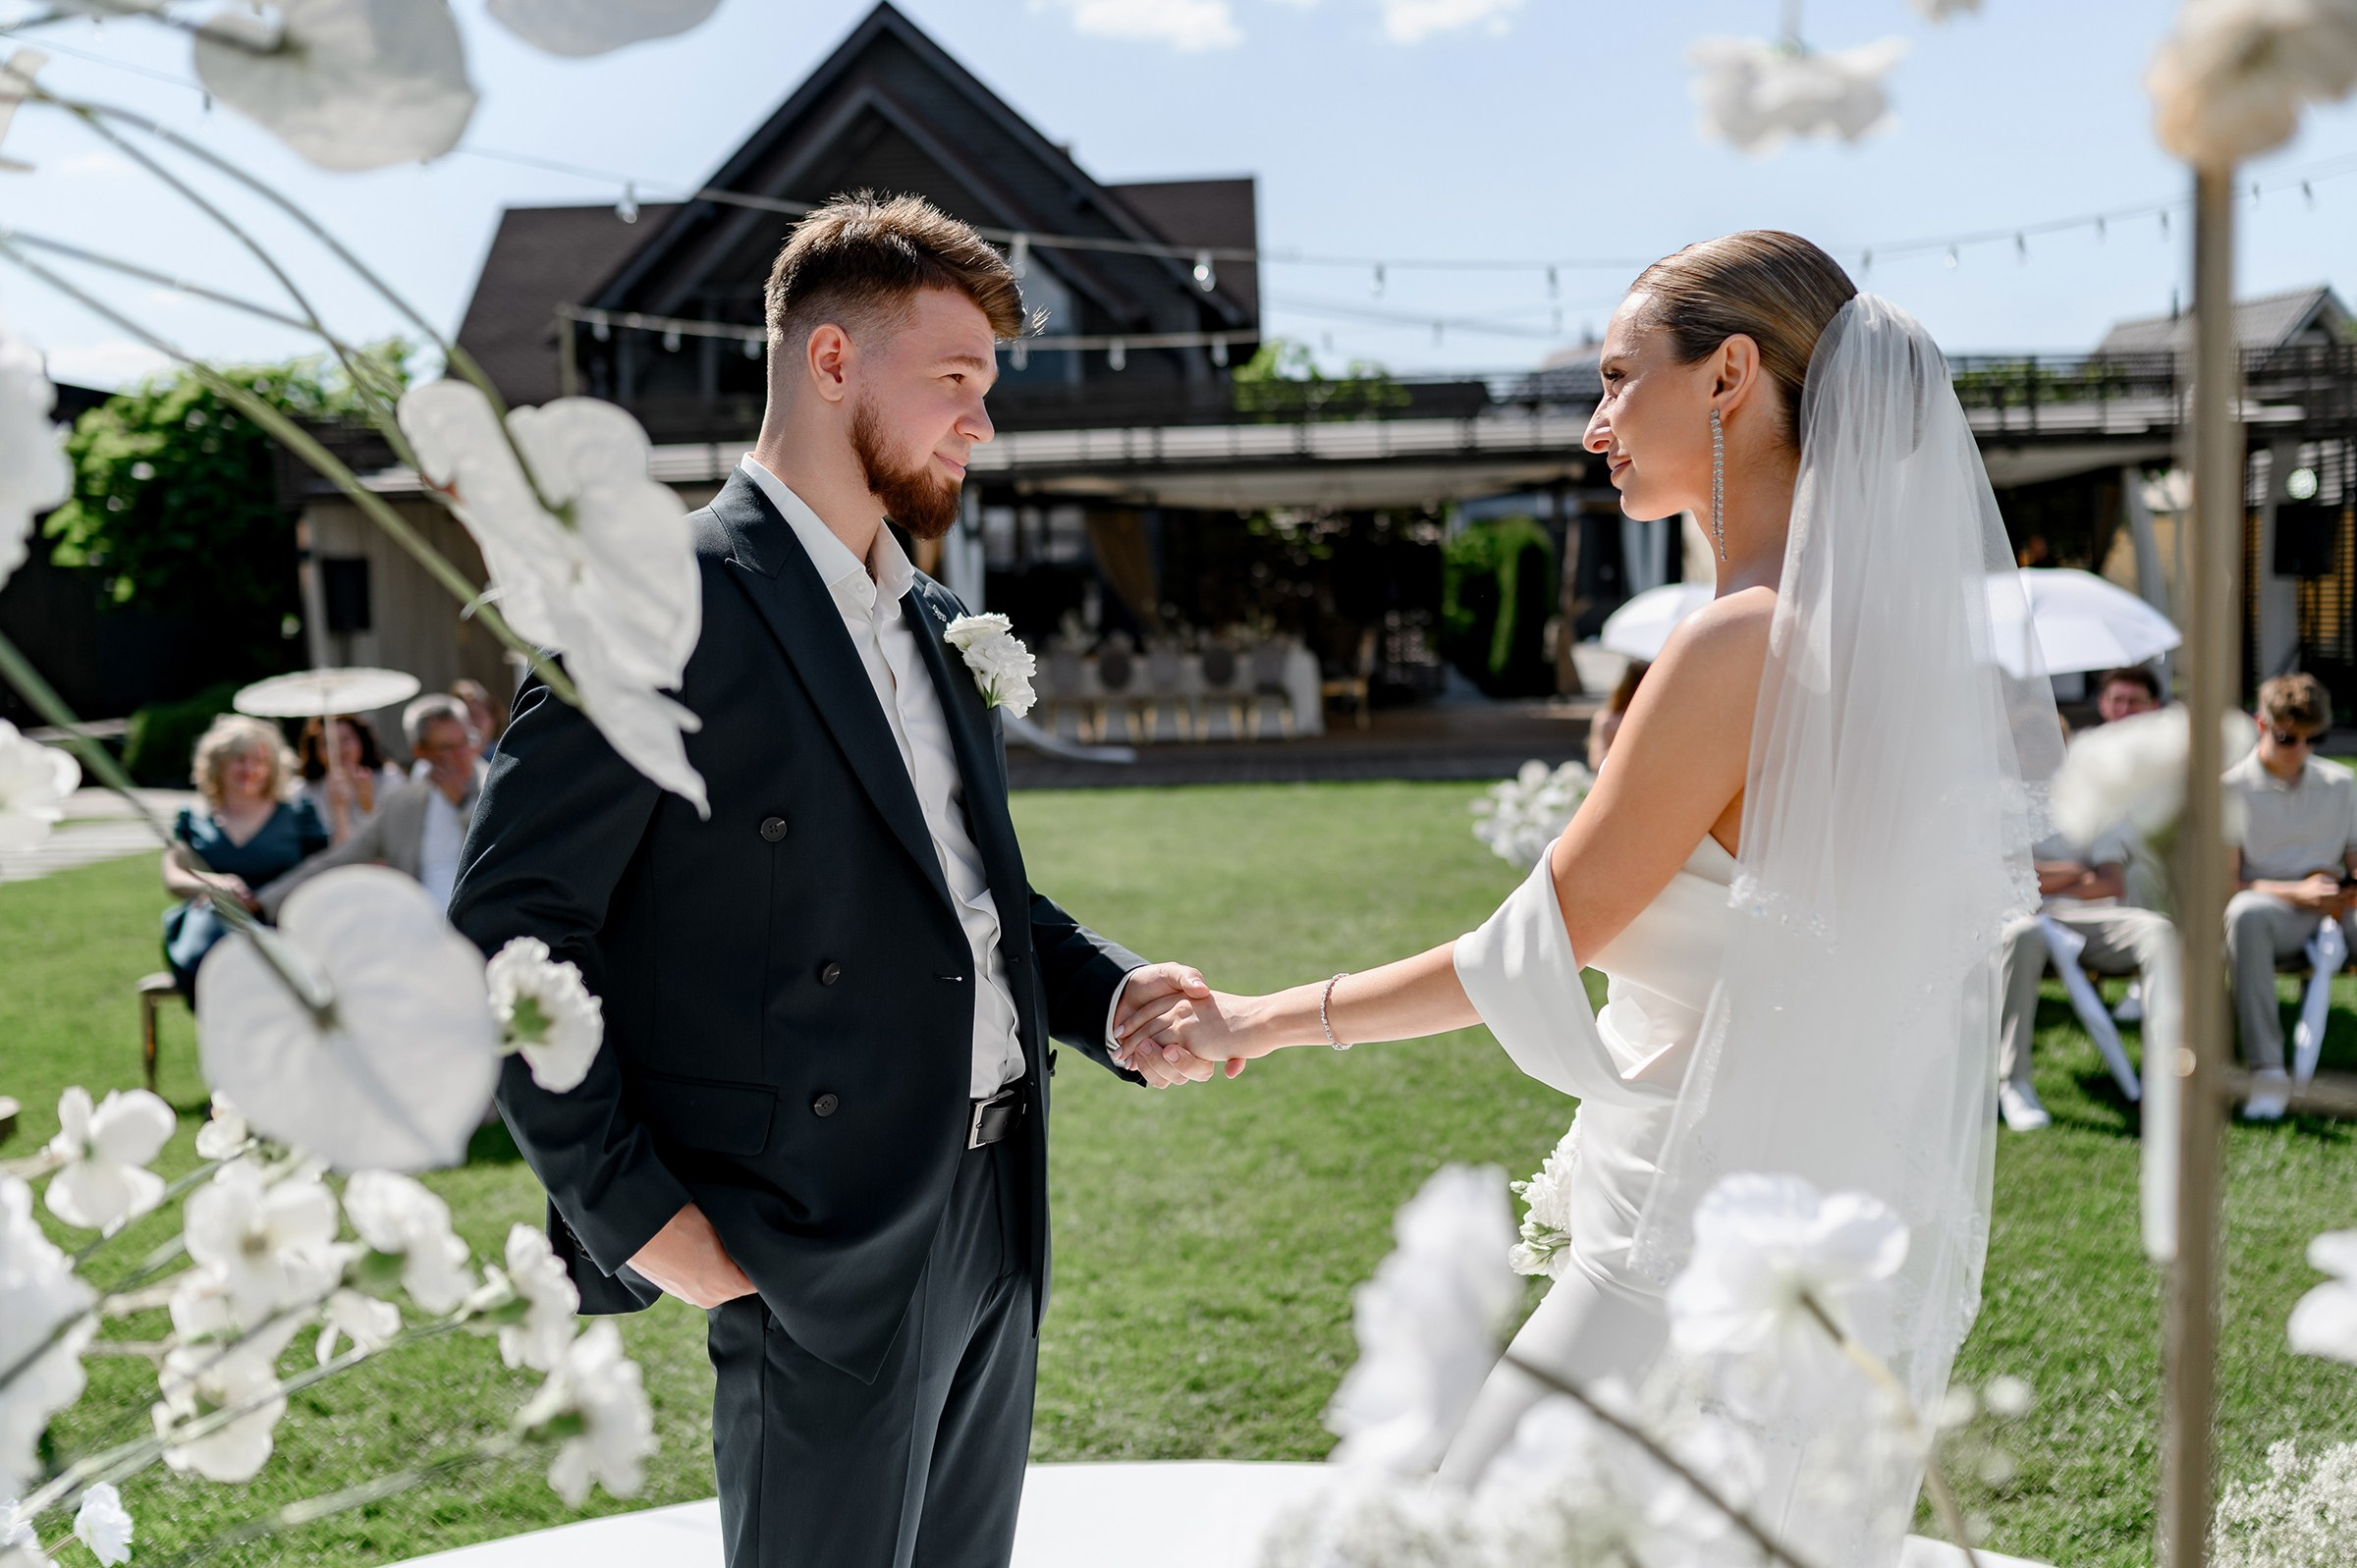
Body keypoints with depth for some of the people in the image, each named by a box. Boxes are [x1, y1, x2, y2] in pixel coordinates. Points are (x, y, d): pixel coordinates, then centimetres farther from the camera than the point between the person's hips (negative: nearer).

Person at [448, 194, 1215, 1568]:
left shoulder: (938, 625, 13)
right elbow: (507, 932, -14)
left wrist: (1116, 994, 0)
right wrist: (632, 1212, -15)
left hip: (996, 1209, 8)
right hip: (826, 1250, -8)